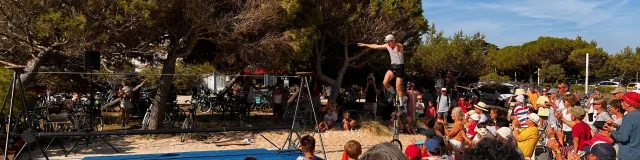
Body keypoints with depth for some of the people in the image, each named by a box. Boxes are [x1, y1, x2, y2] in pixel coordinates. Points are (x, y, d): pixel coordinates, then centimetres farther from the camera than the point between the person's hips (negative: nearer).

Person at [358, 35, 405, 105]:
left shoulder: (399, 46, -17)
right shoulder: (387, 46, 4)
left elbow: (400, 48, -42)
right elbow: (376, 46, 16)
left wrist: (398, 47, -67)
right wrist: (365, 45, 21)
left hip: (400, 67, -6)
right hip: (393, 66, 6)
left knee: (398, 88, -10)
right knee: (385, 82, -14)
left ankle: (402, 105, 2)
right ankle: (392, 93, 15)